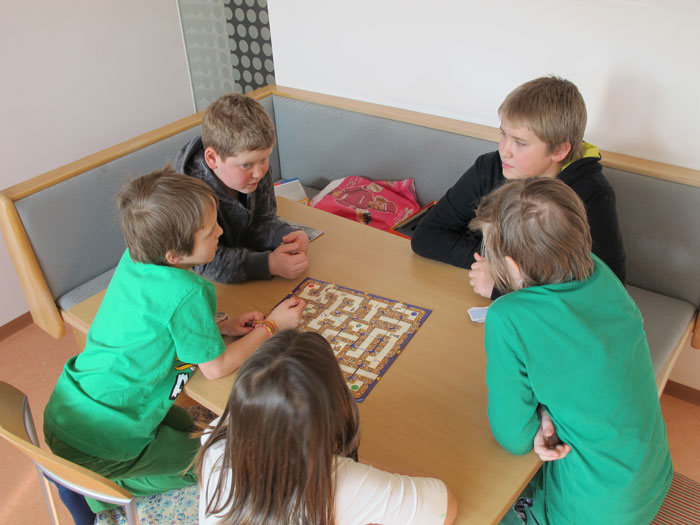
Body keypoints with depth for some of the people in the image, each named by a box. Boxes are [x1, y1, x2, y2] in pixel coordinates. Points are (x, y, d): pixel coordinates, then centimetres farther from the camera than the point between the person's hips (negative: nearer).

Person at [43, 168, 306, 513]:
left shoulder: (134, 259, -4)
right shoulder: (188, 293, -27)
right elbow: (216, 367, -14)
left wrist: (220, 327, 3)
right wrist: (271, 326, -3)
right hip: (102, 442, -8)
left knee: (186, 424, 28)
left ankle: (89, 479, 21)